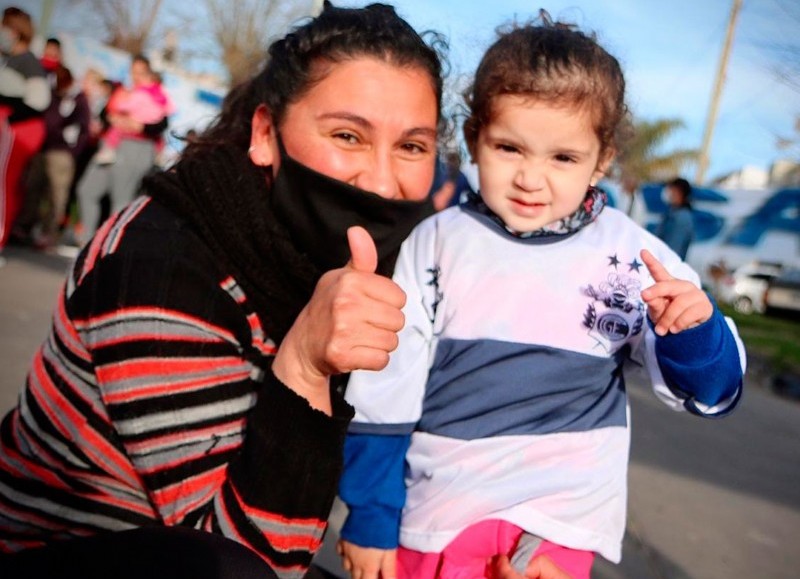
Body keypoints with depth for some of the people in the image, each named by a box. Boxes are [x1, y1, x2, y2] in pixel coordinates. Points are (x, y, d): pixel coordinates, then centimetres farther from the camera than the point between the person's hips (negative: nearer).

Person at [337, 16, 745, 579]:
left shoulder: (631, 254, -8)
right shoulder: (436, 242, -8)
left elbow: (708, 392, -3)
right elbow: (385, 390, -2)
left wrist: (694, 331, -25)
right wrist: (369, 517, 1)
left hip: (561, 520, 0)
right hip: (434, 513, 1)